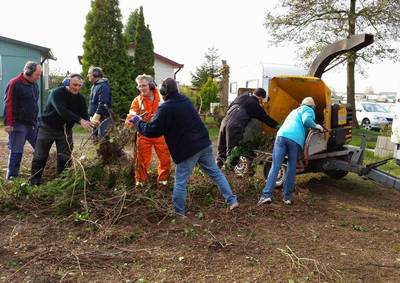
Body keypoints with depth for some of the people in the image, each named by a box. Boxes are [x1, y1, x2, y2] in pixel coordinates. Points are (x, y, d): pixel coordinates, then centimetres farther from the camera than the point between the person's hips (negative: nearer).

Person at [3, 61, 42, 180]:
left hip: (33, 123, 7)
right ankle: (11, 177, 11)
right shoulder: (15, 84, -11)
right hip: (19, 124, -7)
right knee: (16, 152, 0)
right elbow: (9, 105, -13)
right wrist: (8, 124, -16)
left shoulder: (35, 84, 12)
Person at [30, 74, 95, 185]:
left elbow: (84, 116, -4)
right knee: (40, 156, 2)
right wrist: (80, 120, -43)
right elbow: (62, 111, -34)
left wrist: (90, 124, -28)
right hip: (48, 127, -4)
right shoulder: (57, 93, -19)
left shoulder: (80, 99, -2)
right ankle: (34, 182, 17)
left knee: (65, 158, 2)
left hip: (65, 130, 4)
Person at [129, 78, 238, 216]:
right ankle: (232, 200, 18)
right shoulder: (186, 100, 10)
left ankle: (179, 212, 17)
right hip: (204, 144, 7)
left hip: (187, 150, -7)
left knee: (180, 182, 7)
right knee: (215, 172, 15)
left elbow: (152, 131, -11)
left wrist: (138, 121, 7)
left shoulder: (165, 108, -15)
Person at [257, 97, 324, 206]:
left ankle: (266, 194, -17)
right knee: (291, 169, 6)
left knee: (275, 166, -5)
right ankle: (287, 197, 9)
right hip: (296, 140, -4)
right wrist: (316, 126, 12)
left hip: (282, 136, 4)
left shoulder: (294, 111, 38)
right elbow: (306, 120, -5)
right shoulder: (308, 111, 17)